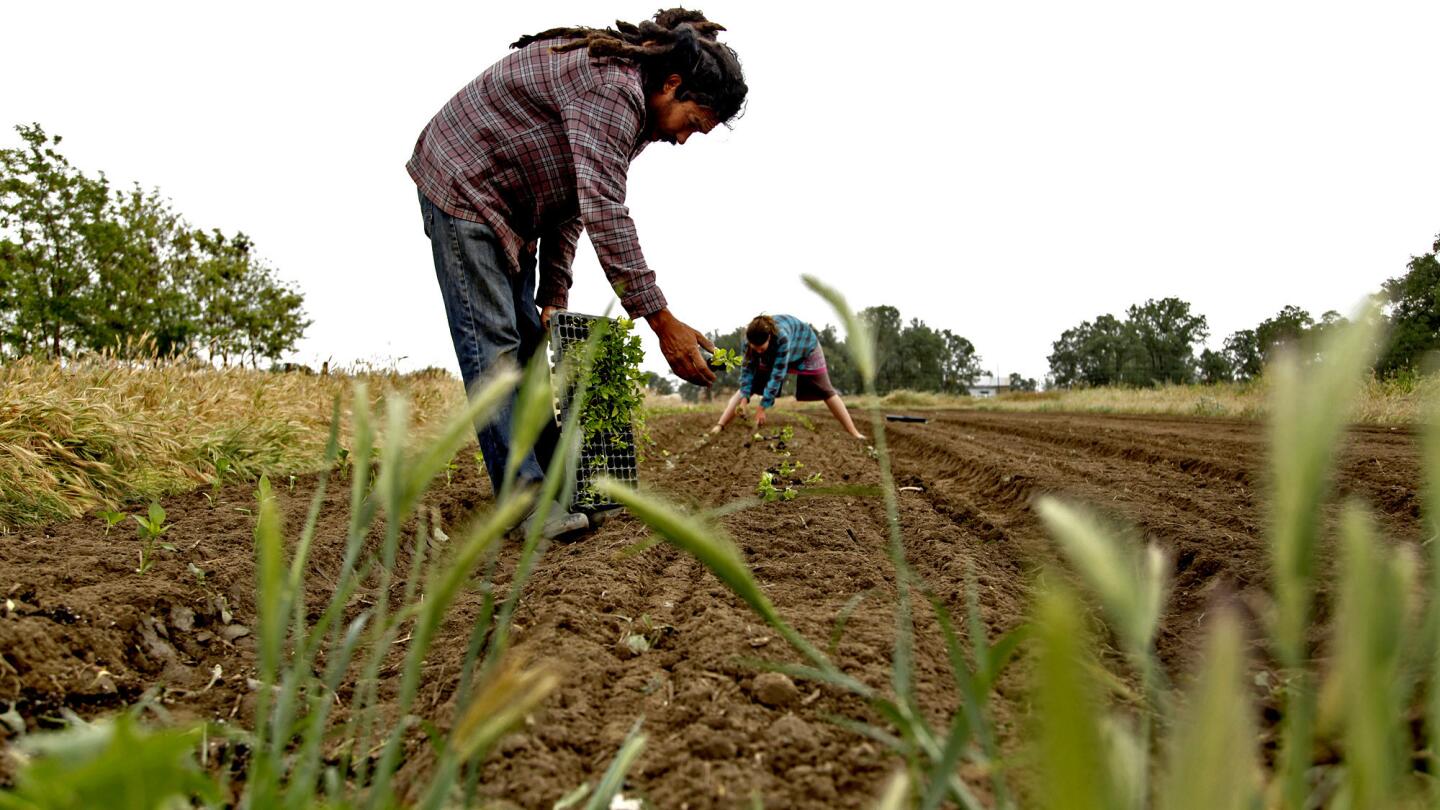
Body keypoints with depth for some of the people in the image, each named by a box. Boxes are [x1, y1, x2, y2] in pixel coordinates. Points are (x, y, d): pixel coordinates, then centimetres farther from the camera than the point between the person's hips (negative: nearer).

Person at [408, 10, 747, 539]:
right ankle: (524, 498, -15)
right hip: (462, 184, -10)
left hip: (508, 207, 10)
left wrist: (554, 298, 4)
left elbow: (573, 204, 10)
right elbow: (604, 213, -35)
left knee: (529, 339, 8)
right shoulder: (614, 86, -26)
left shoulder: (627, 101, 6)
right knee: (491, 341, -14)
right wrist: (663, 322, -35)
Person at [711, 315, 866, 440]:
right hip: (771, 355, 4)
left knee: (826, 392, -3)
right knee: (746, 387, -6)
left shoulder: (782, 336, -47)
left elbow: (777, 374, -44)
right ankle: (719, 426, -2)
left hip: (805, 347, -4)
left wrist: (762, 408, -41)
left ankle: (854, 434, 4)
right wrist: (744, 399, -35)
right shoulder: (750, 337, -33)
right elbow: (748, 368, -24)